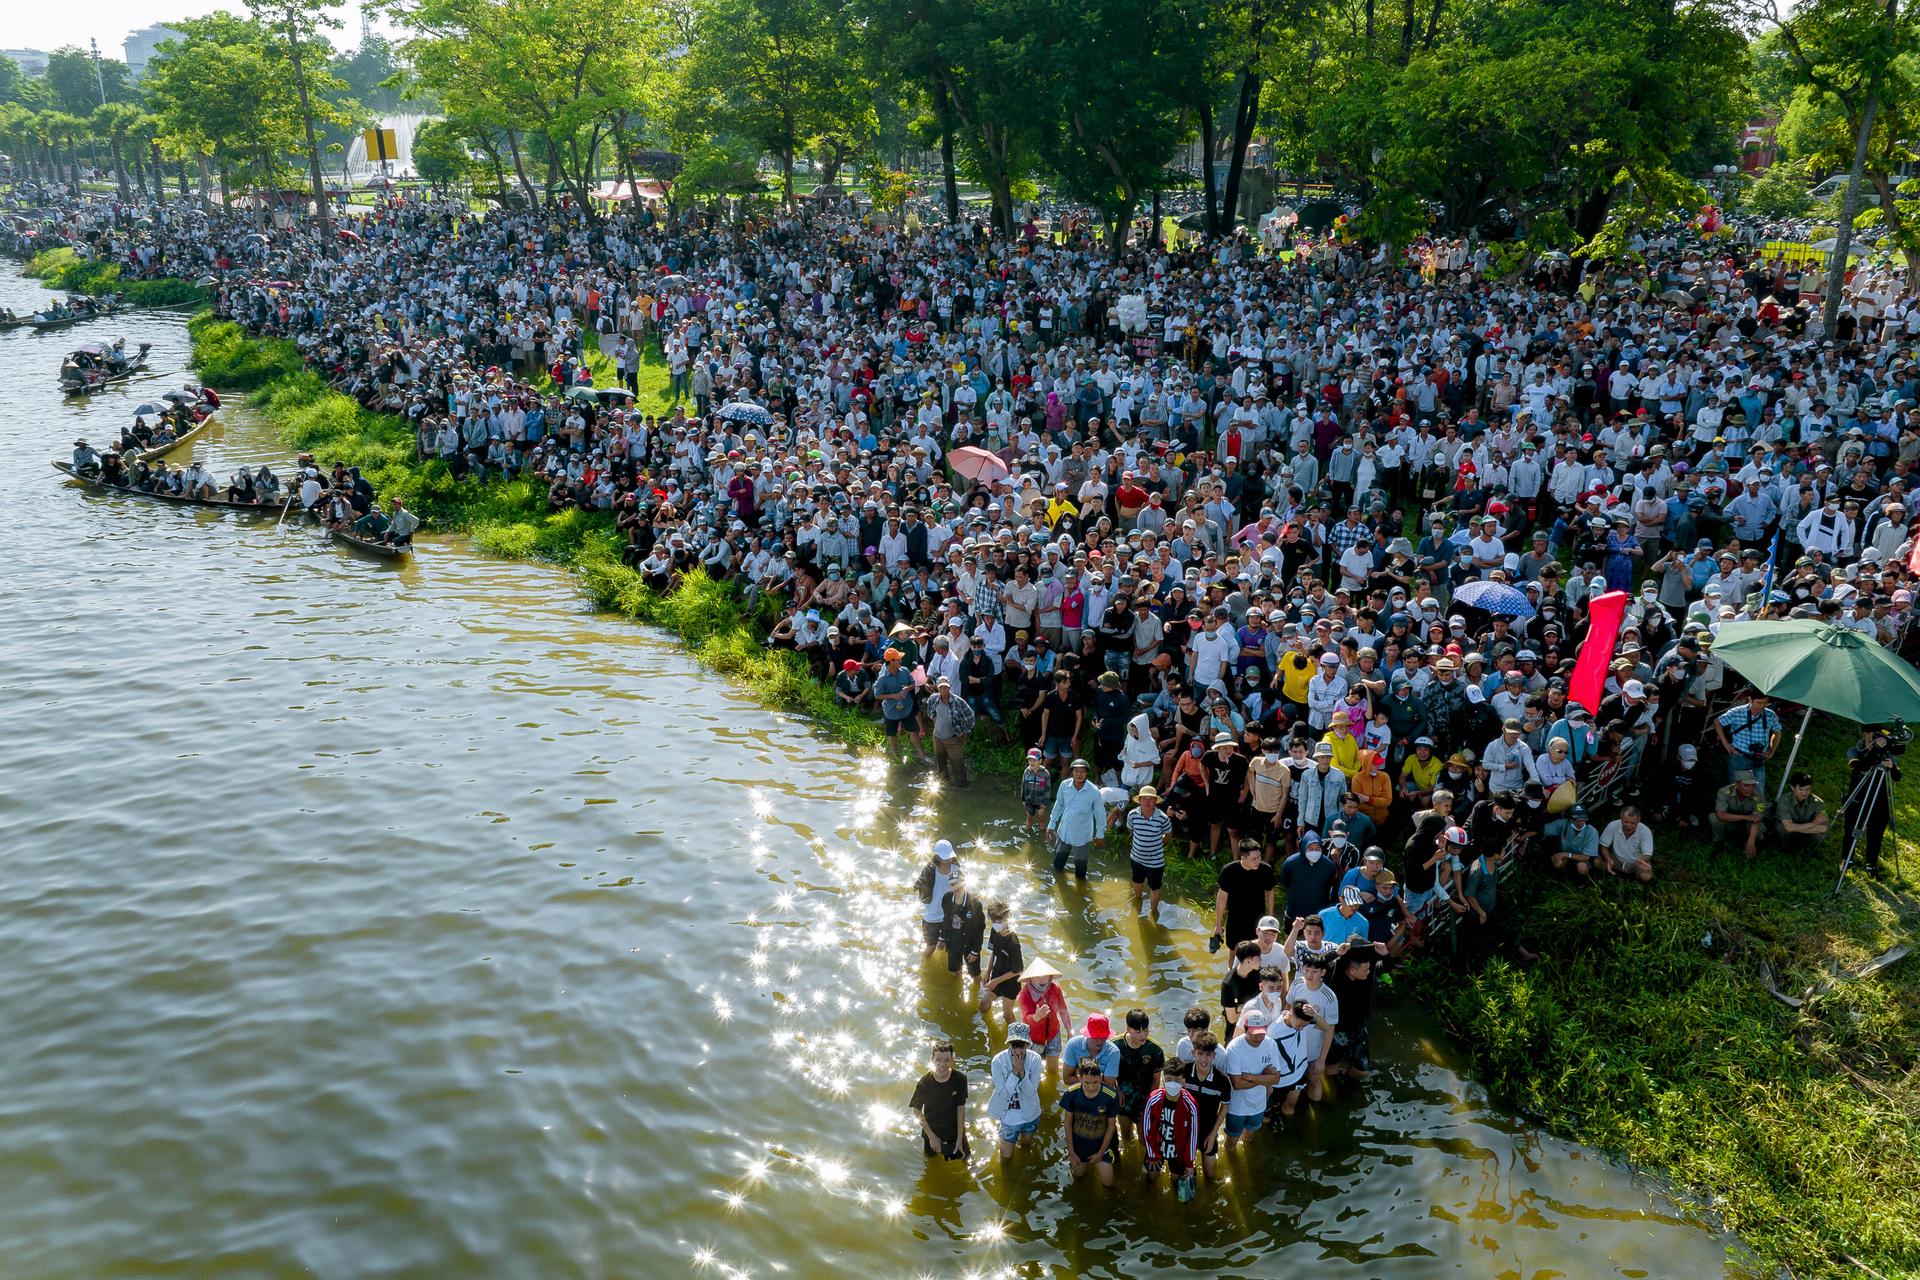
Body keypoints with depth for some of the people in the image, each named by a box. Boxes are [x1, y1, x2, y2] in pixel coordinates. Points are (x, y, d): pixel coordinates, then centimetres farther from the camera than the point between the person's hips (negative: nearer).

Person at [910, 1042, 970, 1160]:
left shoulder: (960, 1079, -22)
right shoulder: (924, 1083, -25)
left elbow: (961, 1108, -12)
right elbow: (917, 1111, -12)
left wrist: (959, 1139, -10)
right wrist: (932, 1137, -12)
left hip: (955, 1131, 0)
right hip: (931, 1131, 0)